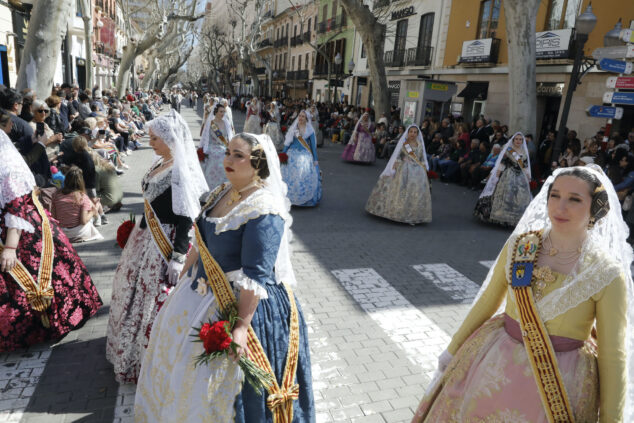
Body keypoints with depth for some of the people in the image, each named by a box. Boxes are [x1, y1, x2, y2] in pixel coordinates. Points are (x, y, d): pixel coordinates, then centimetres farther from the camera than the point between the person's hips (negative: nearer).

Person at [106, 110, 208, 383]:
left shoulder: (181, 173, -23)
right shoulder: (161, 164, 4)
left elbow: (185, 220, -24)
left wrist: (177, 260, -25)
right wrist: (138, 229, 20)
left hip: (165, 245, -10)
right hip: (146, 239, 10)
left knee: (156, 299, 4)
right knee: (136, 288, 24)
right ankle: (131, 349, 48)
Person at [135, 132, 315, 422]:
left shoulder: (264, 208, -25)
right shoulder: (222, 192, 2)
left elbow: (255, 275, -28)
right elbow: (201, 242, 12)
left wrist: (242, 325, -29)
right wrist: (185, 276, 17)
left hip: (241, 302, -9)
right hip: (203, 290, 10)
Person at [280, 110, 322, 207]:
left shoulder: (310, 130, 2)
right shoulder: (293, 128, 6)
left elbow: (313, 145, 4)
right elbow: (287, 142, 10)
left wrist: (315, 159, 2)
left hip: (305, 156, -1)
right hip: (293, 155, 2)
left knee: (306, 177, -7)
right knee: (291, 176, -1)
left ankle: (305, 198, 7)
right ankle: (289, 197, 9)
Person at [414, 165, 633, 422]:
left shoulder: (608, 273, -14)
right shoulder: (520, 244, -6)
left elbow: (613, 354, -8)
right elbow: (486, 302, 2)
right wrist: (453, 350, 9)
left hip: (559, 383, -3)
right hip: (495, 366, 3)